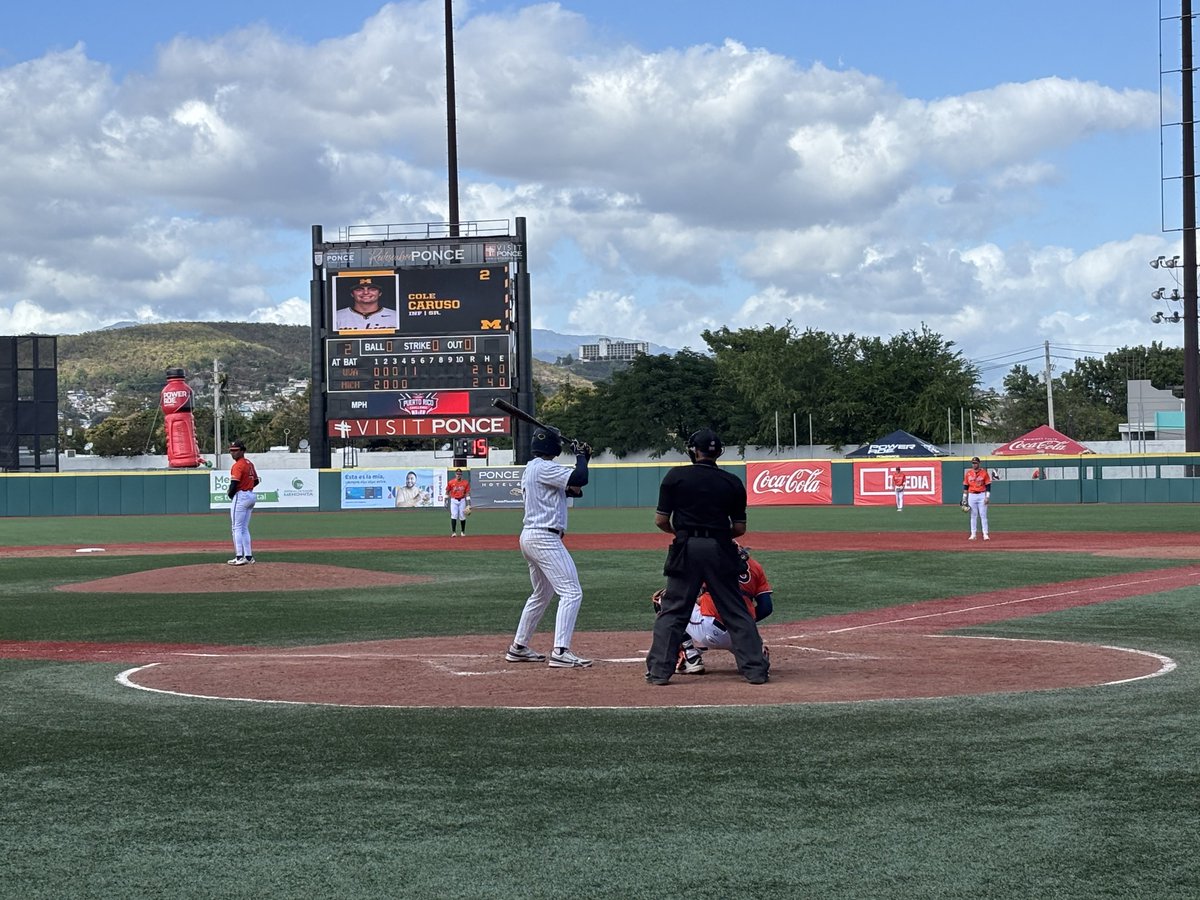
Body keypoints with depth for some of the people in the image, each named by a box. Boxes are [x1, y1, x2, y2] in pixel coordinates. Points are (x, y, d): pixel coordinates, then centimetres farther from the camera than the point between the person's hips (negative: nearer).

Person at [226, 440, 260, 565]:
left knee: (237, 528, -5)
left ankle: (239, 557, -9)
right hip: (251, 496, 9)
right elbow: (256, 480, 21)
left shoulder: (238, 465, -15)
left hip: (240, 497, -9)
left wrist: (230, 494, -5)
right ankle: (248, 556, 12)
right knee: (245, 528, 13)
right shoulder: (250, 464, 14)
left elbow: (234, 483, -22)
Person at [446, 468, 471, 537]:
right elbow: (447, 492, 7)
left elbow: (467, 493, -2)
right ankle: (453, 532, -9)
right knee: (454, 516, -9)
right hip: (453, 500, -1)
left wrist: (468, 505, -7)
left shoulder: (465, 482, -2)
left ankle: (463, 532, 19)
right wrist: (446, 501, 4)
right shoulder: (451, 482, -3)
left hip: (462, 500, 1)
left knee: (462, 517, 4)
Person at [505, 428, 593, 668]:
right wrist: (581, 456, -6)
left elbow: (559, 489, 23)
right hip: (545, 538, -11)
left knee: (542, 594, 24)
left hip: (529, 536, 11)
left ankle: (519, 647, 29)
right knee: (571, 592, -13)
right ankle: (560, 652, -21)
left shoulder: (530, 468, 16)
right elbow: (580, 479, -23)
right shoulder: (545, 468, -14)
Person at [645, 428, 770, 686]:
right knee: (736, 612, 6)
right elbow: (740, 528, 5)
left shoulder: (676, 477, 0)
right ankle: (755, 668, 4)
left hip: (686, 549, -1)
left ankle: (659, 670, 2)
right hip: (720, 549, 1)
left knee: (673, 610, 6)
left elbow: (661, 521, 0)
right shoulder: (733, 482, 4)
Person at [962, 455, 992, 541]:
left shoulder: (984, 472, -2)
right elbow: (965, 486, 10)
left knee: (983, 515, -4)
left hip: (982, 495, -3)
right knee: (973, 515, 5)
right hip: (972, 496, 3)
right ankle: (973, 534, 7)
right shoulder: (968, 473, 6)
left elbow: (988, 485, -2)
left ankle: (985, 534, -3)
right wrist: (964, 498, 6)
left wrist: (987, 497, -10)